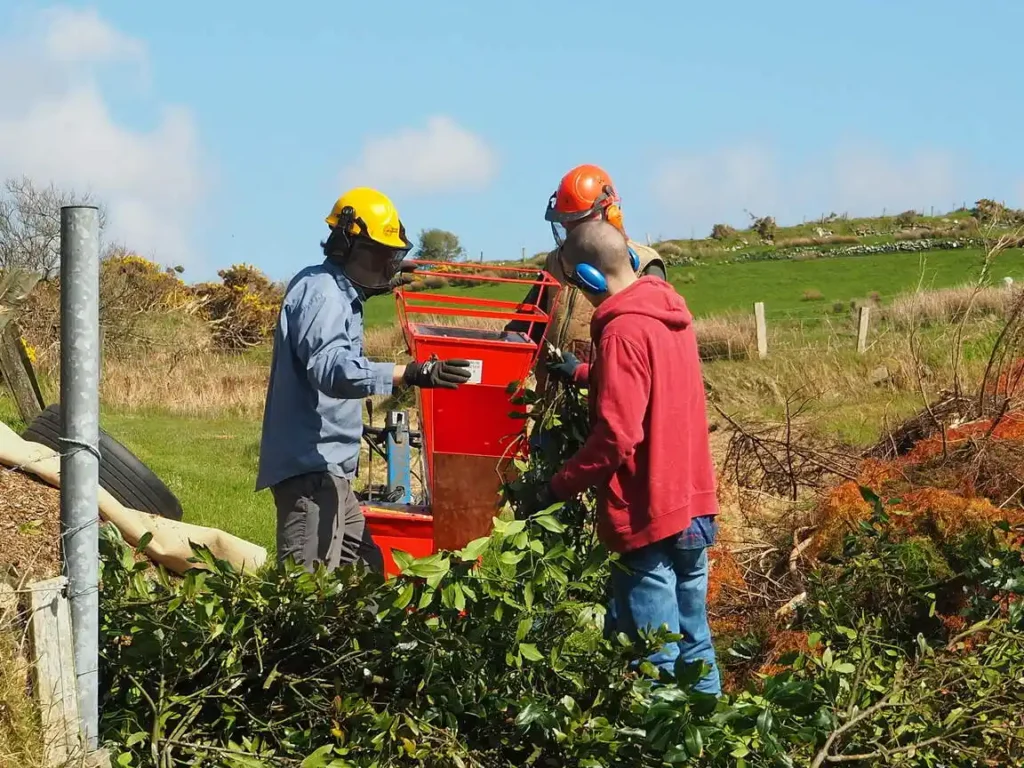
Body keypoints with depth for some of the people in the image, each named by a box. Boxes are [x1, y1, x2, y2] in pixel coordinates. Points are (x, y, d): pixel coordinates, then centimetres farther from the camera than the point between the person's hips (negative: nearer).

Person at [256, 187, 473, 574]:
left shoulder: (339, 291, 17)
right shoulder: (321, 292, -14)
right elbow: (331, 367, -31)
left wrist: (374, 289, 31)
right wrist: (410, 374, -41)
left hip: (330, 468, 11)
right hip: (311, 465, -11)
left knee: (366, 568, 16)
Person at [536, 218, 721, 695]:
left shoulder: (623, 330, -18)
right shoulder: (671, 311, 7)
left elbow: (616, 437, -22)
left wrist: (557, 489, -15)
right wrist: (584, 375, 30)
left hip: (648, 517, -9)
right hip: (694, 507, 9)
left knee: (655, 661, -2)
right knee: (694, 643, 15)